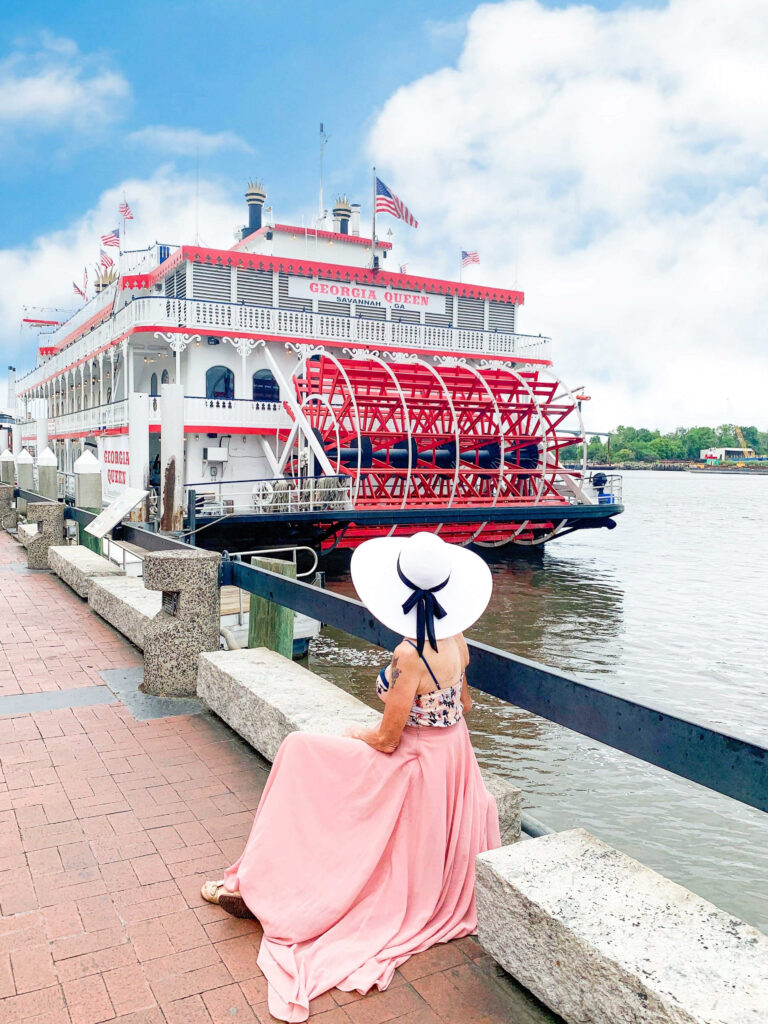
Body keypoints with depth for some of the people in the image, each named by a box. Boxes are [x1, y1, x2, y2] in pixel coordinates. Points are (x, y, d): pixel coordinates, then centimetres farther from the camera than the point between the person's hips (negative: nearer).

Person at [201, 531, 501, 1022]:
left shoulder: (410, 655, -29)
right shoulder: (457, 640, -6)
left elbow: (387, 739, -21)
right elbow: (463, 704, 9)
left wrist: (353, 735, -2)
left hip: (417, 770, -8)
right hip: (453, 756, 8)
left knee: (302, 752, 1)